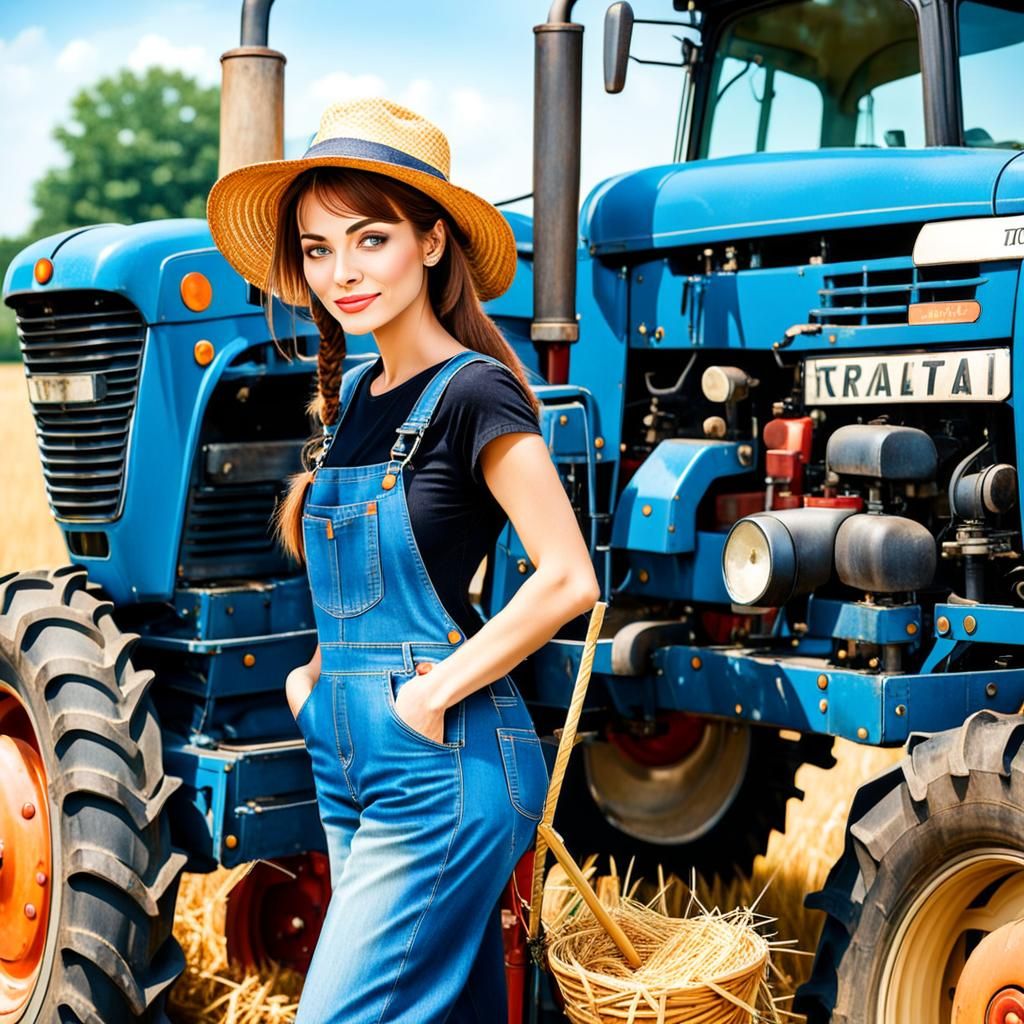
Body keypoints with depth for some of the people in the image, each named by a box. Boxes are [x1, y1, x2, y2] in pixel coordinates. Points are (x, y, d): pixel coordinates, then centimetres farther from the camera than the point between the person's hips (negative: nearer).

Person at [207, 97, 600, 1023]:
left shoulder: (473, 391, -13)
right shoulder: (350, 394, 10)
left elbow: (568, 579, -19)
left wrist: (435, 691, -16)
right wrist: (320, 669, 11)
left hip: (442, 765, -8)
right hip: (348, 764, 8)